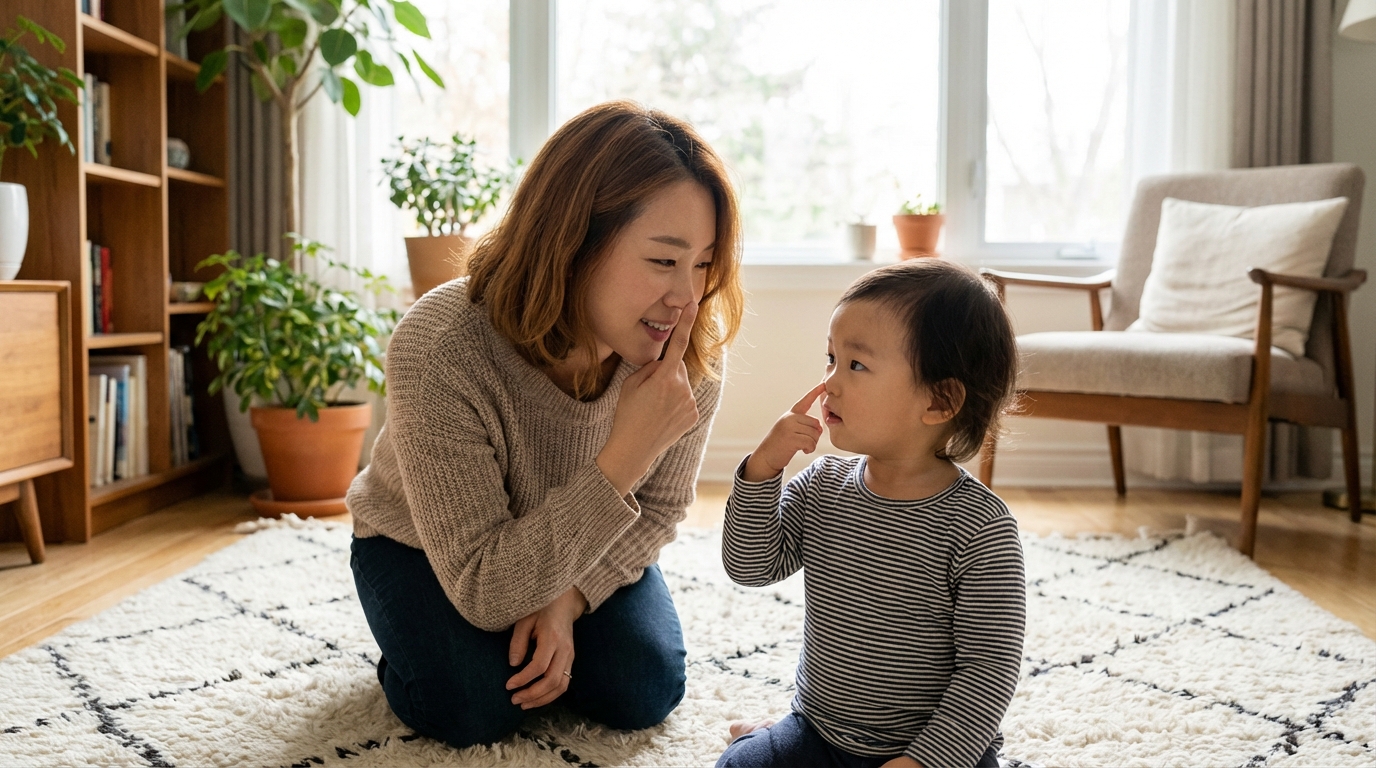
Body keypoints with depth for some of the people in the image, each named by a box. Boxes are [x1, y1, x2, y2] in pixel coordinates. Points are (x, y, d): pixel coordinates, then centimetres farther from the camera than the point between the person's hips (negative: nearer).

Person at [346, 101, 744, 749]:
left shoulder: (693, 352, -26)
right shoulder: (439, 349, -39)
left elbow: (659, 509, -7)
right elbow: (484, 592, -36)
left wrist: (567, 599, -24)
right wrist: (625, 456, -45)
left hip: (580, 552, 3)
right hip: (419, 545, -3)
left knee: (644, 693, -13)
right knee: (472, 710, -22)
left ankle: (543, 634, 18)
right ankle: (414, 644, 13)